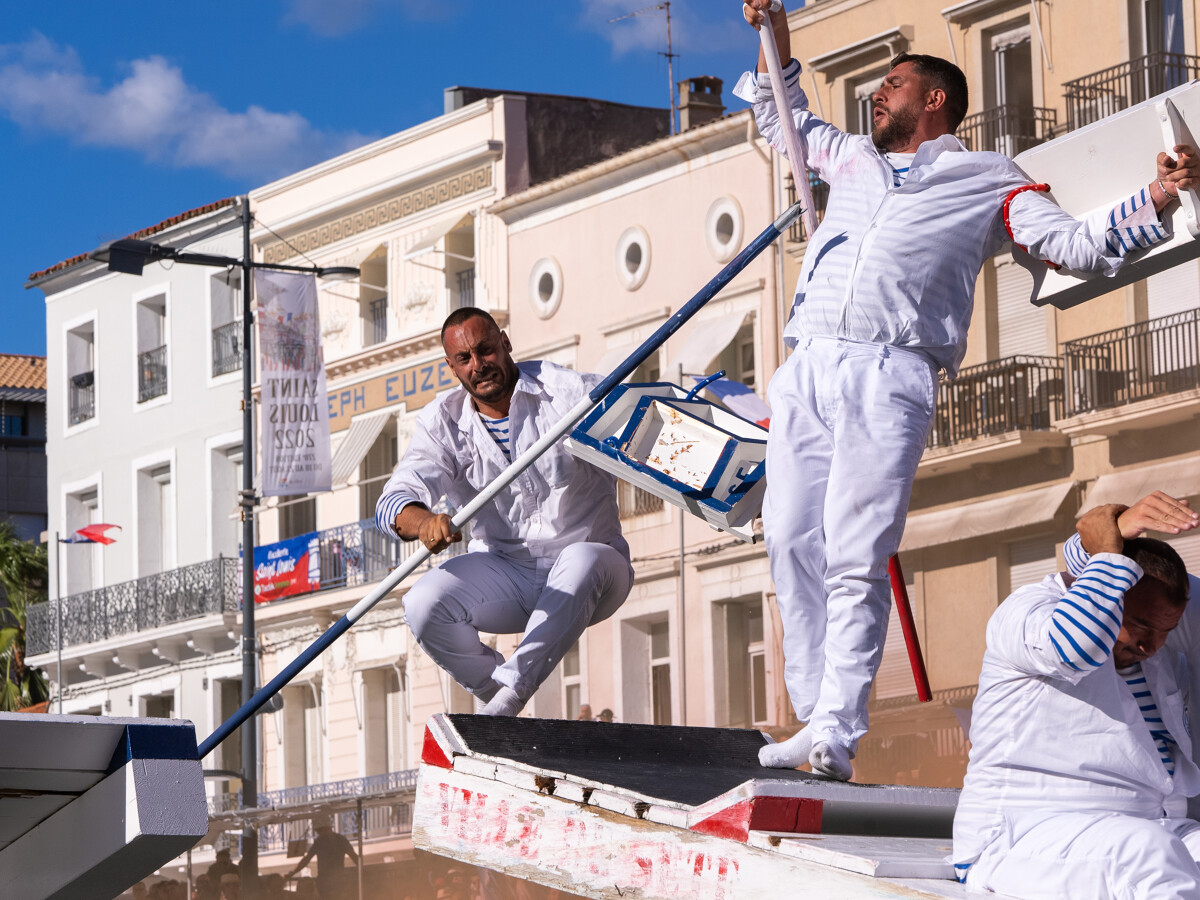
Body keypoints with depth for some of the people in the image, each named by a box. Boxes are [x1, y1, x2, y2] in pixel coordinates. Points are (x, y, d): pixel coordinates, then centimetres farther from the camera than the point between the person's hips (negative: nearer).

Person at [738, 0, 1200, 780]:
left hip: (889, 378, -5)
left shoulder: (988, 182, 16)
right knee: (792, 542, -5)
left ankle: (836, 737, -20)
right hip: (805, 370, 5)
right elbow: (784, 120, 48)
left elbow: (1079, 246, 8)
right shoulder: (853, 160, 30)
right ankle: (815, 717, -1)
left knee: (854, 558, -15)